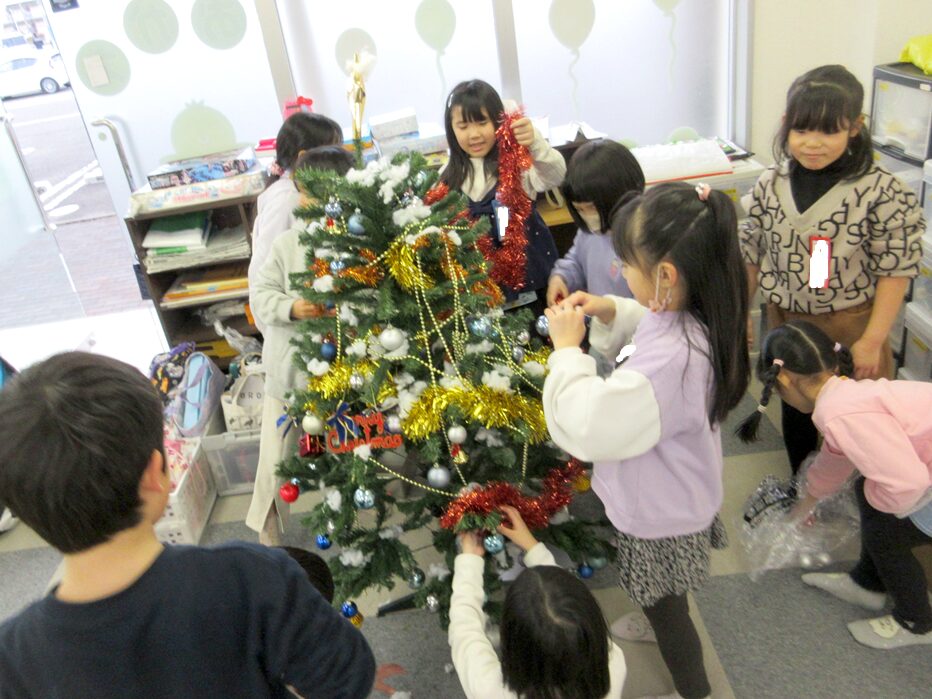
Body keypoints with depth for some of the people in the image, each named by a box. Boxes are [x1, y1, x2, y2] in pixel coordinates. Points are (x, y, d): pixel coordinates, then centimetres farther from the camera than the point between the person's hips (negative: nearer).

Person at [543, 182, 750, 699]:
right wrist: (610, 313, -8)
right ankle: (656, 622, 67)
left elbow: (585, 427, -36)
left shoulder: (671, 359, -43)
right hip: (669, 495, 9)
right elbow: (648, 327, 11)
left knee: (664, 605, 20)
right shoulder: (687, 317, -14)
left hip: (660, 516, -9)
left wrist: (567, 349, -26)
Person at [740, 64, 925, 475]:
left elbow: (896, 270, -13)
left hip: (850, 326, -4)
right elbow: (751, 254, 5)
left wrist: (872, 341, -14)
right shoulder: (771, 184, -4)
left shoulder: (881, 193, -17)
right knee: (795, 409, 20)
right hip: (786, 321, 5)